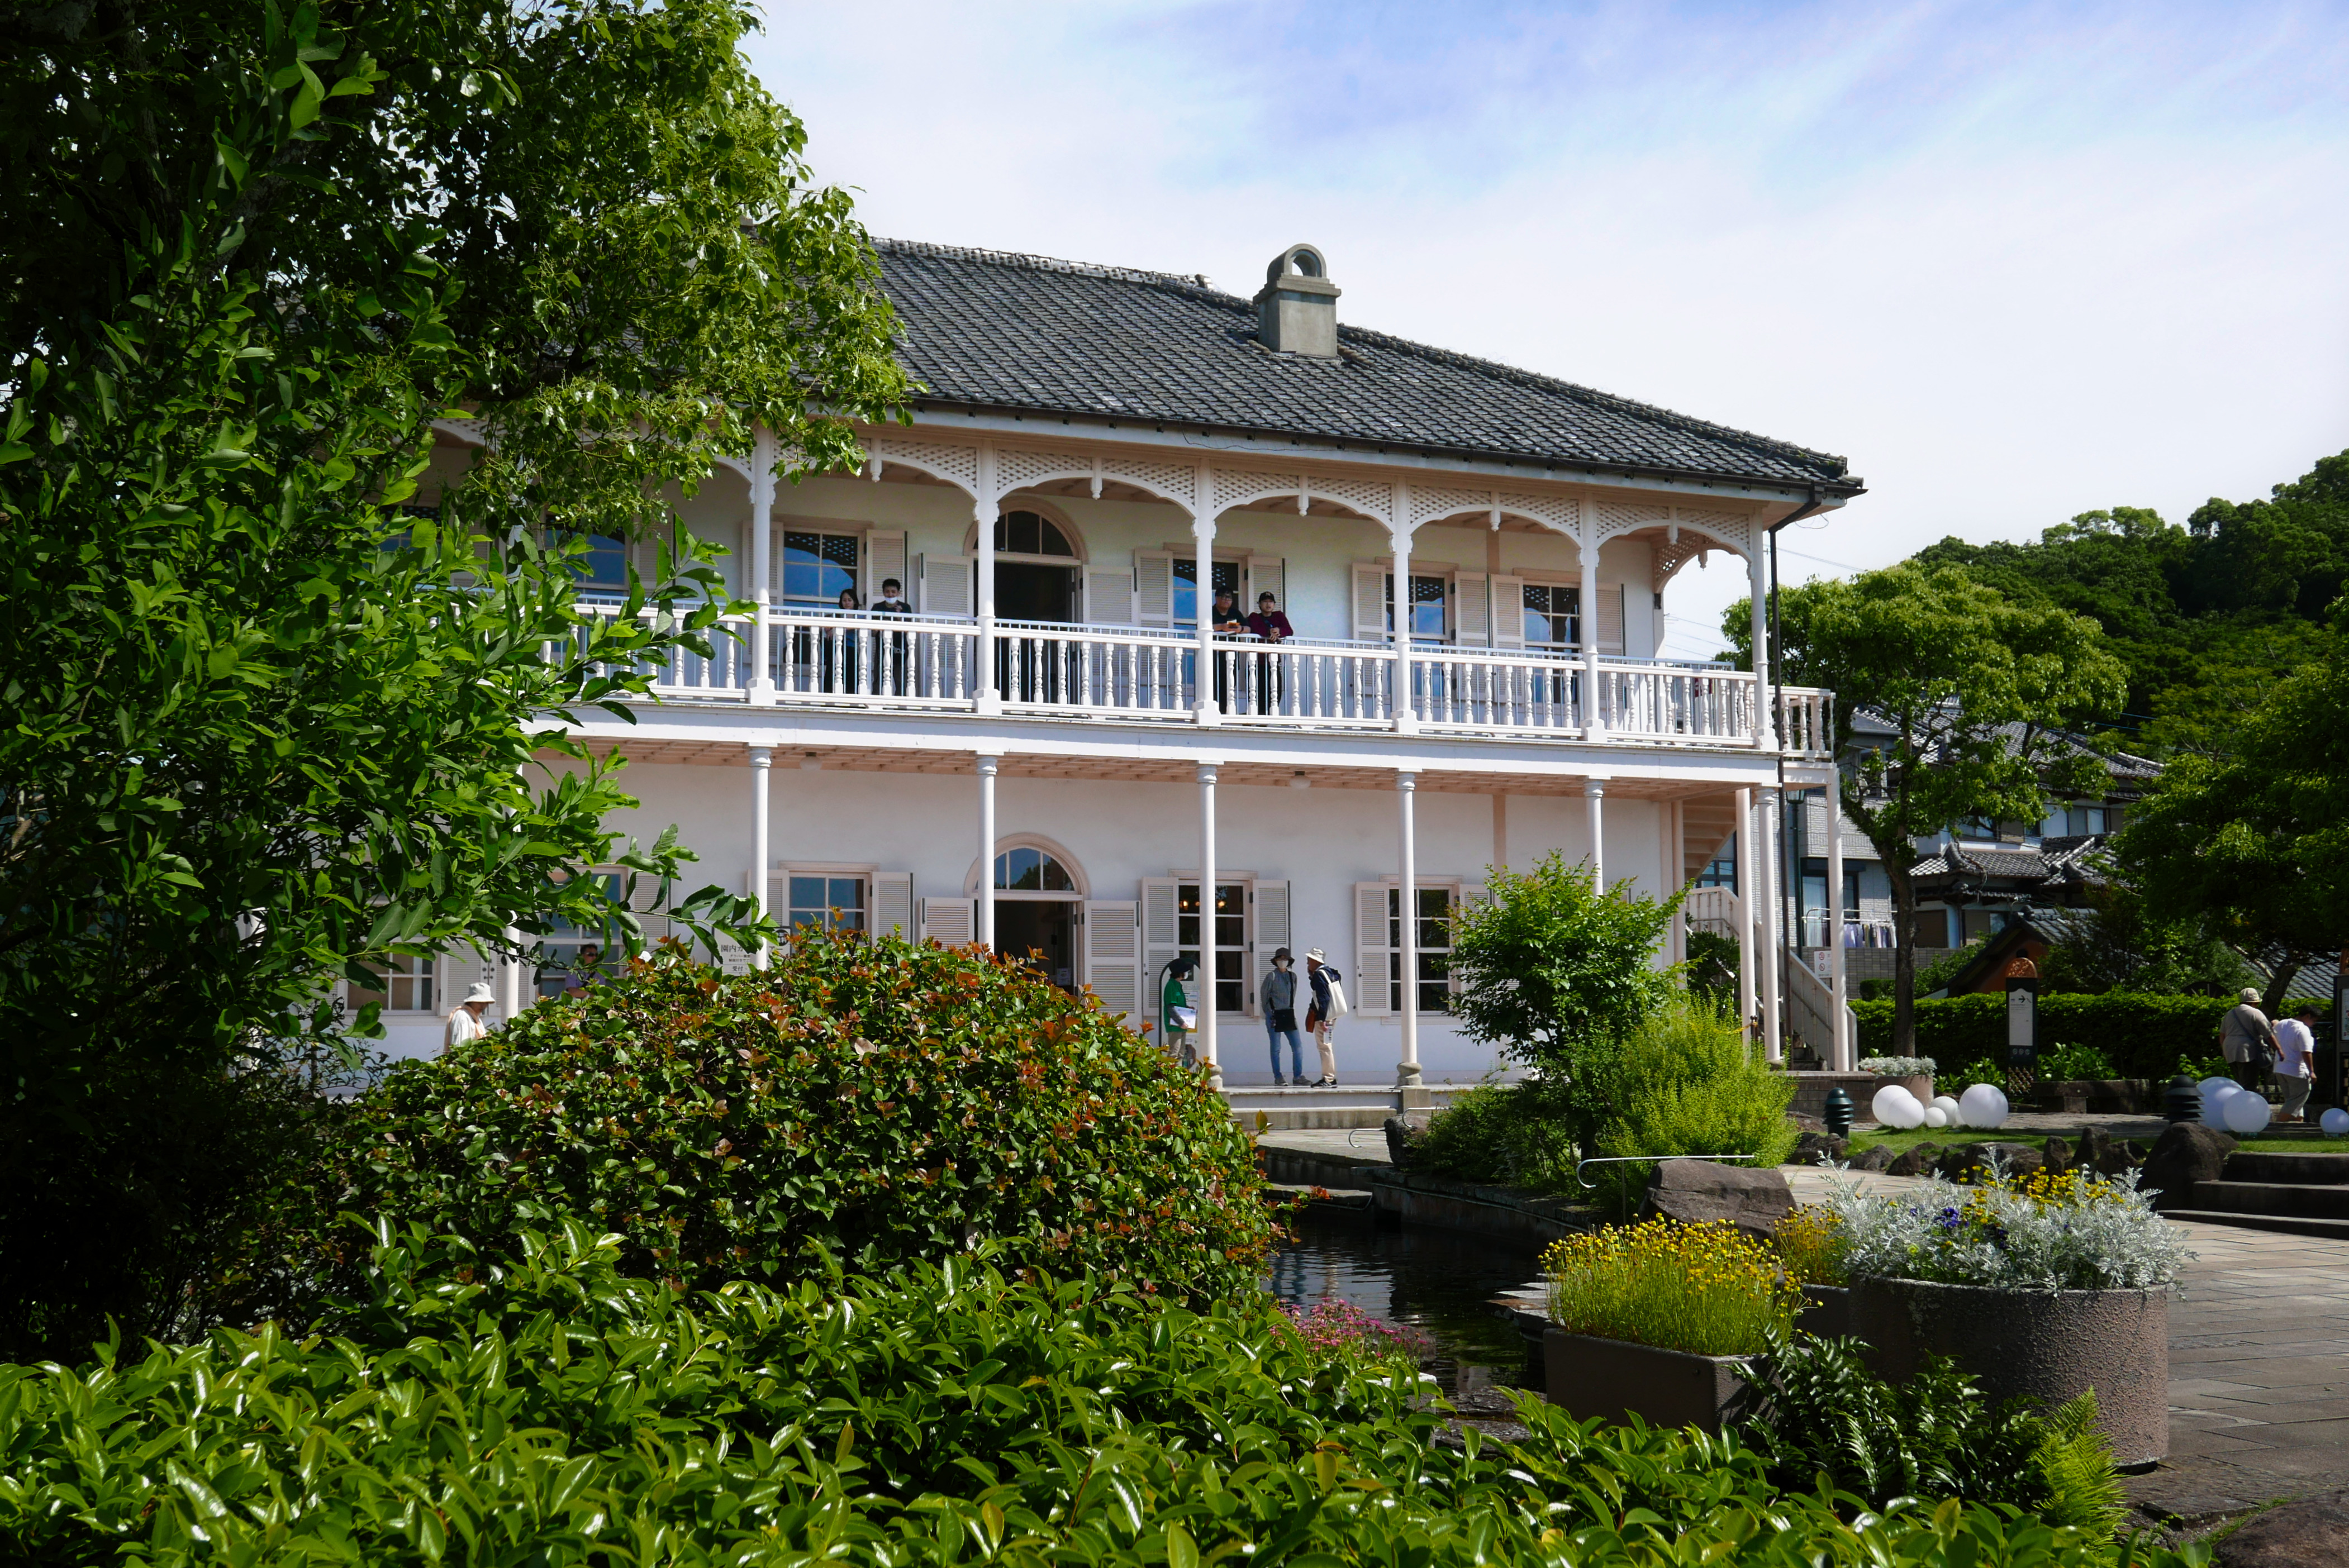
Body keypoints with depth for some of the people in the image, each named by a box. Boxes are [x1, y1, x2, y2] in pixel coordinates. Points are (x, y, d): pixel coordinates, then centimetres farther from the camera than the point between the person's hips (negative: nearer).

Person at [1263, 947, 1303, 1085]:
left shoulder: (1293, 976, 9)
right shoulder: (1272, 976, -5)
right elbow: (1264, 993, 2)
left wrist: (1290, 1009, 16)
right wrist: (1269, 1011, 7)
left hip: (1289, 1015, 5)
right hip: (1274, 1015, -5)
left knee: (1298, 1046, -2)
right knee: (1276, 1048, 0)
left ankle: (1298, 1076, 3)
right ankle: (1278, 1078, 7)